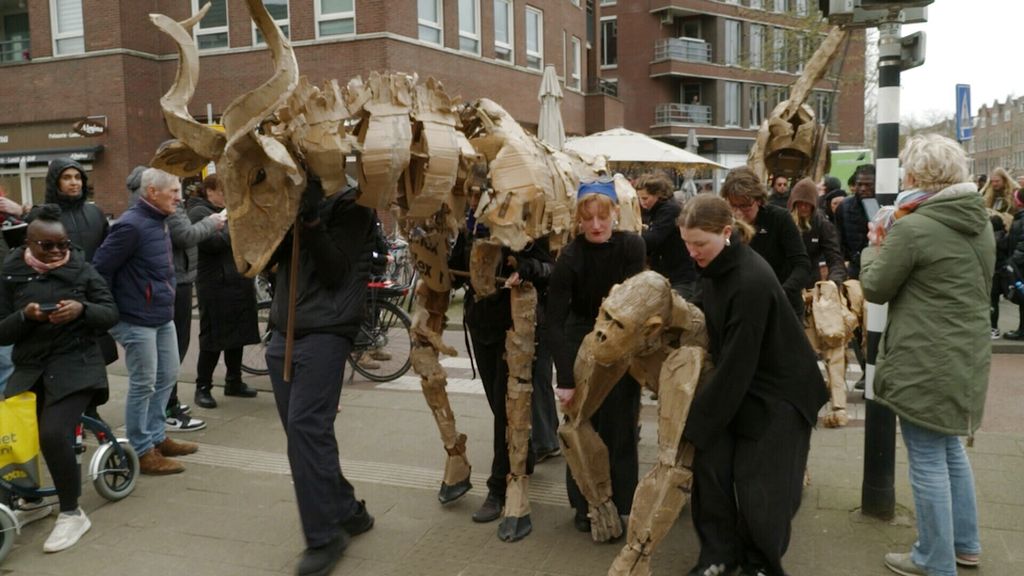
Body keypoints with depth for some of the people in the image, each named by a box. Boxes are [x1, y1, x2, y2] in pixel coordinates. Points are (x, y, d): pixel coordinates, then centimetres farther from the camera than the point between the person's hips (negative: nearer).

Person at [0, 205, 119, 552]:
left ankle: (72, 514, -1)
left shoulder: (82, 270, -1)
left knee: (53, 434, -20)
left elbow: (111, 314, -1)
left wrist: (82, 309, -21)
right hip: (30, 368, 4)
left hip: (75, 366, -3)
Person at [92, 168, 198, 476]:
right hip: (137, 320, -9)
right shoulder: (131, 225, -20)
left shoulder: (159, 221, 10)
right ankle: (143, 452, 11)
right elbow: (101, 267, -18)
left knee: (167, 376, 16)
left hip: (162, 316, 9)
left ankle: (156, 437, 30)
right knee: (143, 385, 0)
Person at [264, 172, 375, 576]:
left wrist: (311, 218, -20)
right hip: (283, 332, 7)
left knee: (306, 427, -14)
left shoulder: (350, 205, -2)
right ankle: (346, 510, 23)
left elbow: (334, 271, -11)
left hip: (324, 334, -7)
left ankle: (324, 536, -4)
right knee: (301, 431, 8)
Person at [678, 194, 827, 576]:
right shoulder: (715, 268, -3)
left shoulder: (753, 281, -28)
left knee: (759, 485, -2)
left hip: (780, 391, -7)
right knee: (710, 461, -2)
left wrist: (695, 419, -20)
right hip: (738, 383, 7)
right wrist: (699, 410, 4)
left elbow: (738, 361, -26)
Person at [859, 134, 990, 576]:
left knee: (927, 461, 4)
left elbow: (875, 288, -10)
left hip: (925, 363, -8)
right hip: (966, 357, 9)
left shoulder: (912, 228, -20)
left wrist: (875, 247, 9)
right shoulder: (980, 222, 7)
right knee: (950, 449, 23)